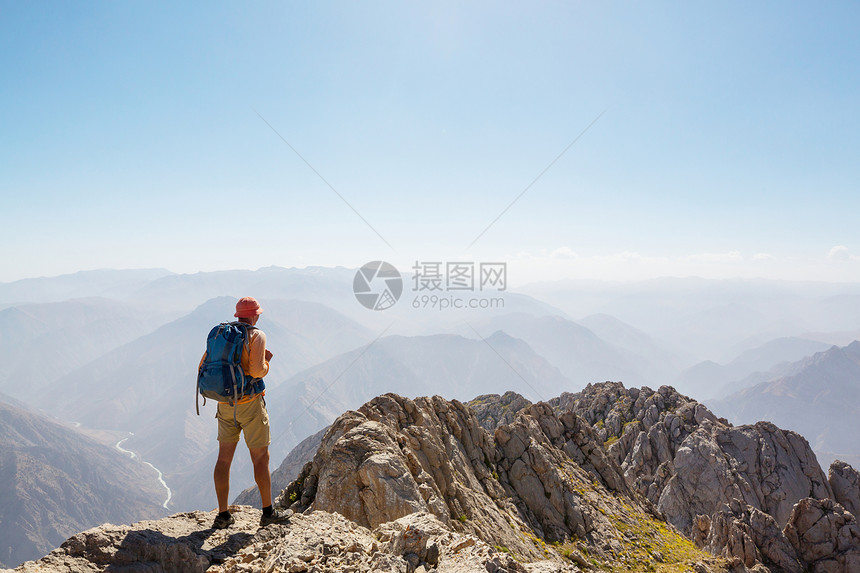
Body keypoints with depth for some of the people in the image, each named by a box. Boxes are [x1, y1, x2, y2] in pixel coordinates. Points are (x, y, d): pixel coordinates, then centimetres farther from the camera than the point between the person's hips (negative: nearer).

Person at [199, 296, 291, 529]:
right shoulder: (257, 335, -11)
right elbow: (257, 371, -21)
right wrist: (266, 361, 1)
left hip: (225, 404, 6)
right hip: (250, 403, -6)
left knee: (224, 458, 10)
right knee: (260, 458, 4)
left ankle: (223, 516, 15)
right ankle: (268, 512, 13)